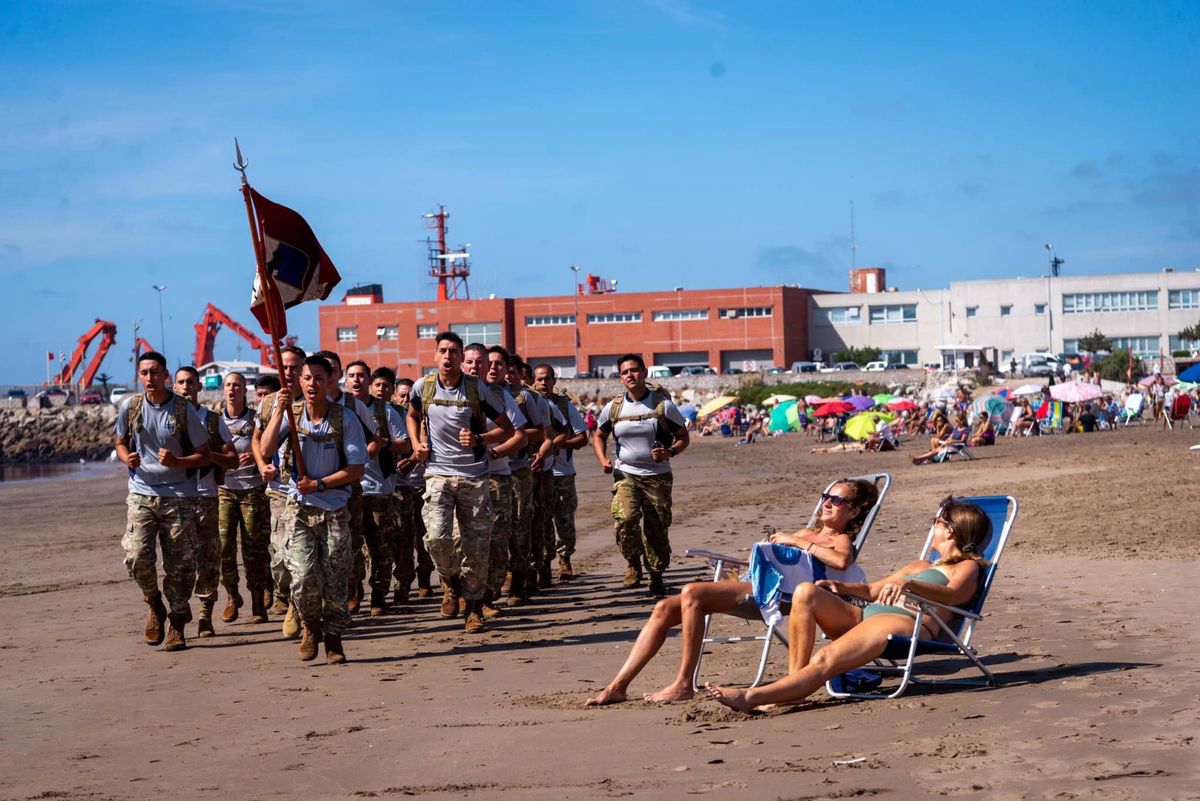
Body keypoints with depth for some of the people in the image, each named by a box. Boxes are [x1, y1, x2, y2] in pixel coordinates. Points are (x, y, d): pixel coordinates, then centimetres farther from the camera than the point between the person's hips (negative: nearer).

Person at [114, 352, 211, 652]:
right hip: (141, 494, 1)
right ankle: (155, 604, 15)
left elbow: (204, 455, 0)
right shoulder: (129, 407, 2)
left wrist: (175, 462, -19)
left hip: (178, 495, -1)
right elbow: (121, 443, 17)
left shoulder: (184, 409, -5)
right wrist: (127, 458, -6)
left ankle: (177, 624, 16)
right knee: (136, 557, -13)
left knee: (180, 564, 0)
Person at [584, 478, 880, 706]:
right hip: (751, 584, 9)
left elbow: (842, 561, -18)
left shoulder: (840, 540, 7)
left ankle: (683, 684, -26)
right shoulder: (808, 534, 33)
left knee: (691, 593, -30)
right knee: (664, 609, -6)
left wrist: (794, 540, -12)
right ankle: (617, 686, -9)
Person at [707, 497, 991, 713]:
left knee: (825, 660, -29)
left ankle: (752, 697, -38)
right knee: (806, 592, -16)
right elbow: (871, 590, 34)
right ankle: (794, 684, -21)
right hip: (864, 615, 8)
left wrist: (908, 584, -32)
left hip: (904, 622, -8)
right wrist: (839, 587, 14)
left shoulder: (967, 567, 11)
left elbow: (951, 595, -14)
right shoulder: (920, 566, 37)